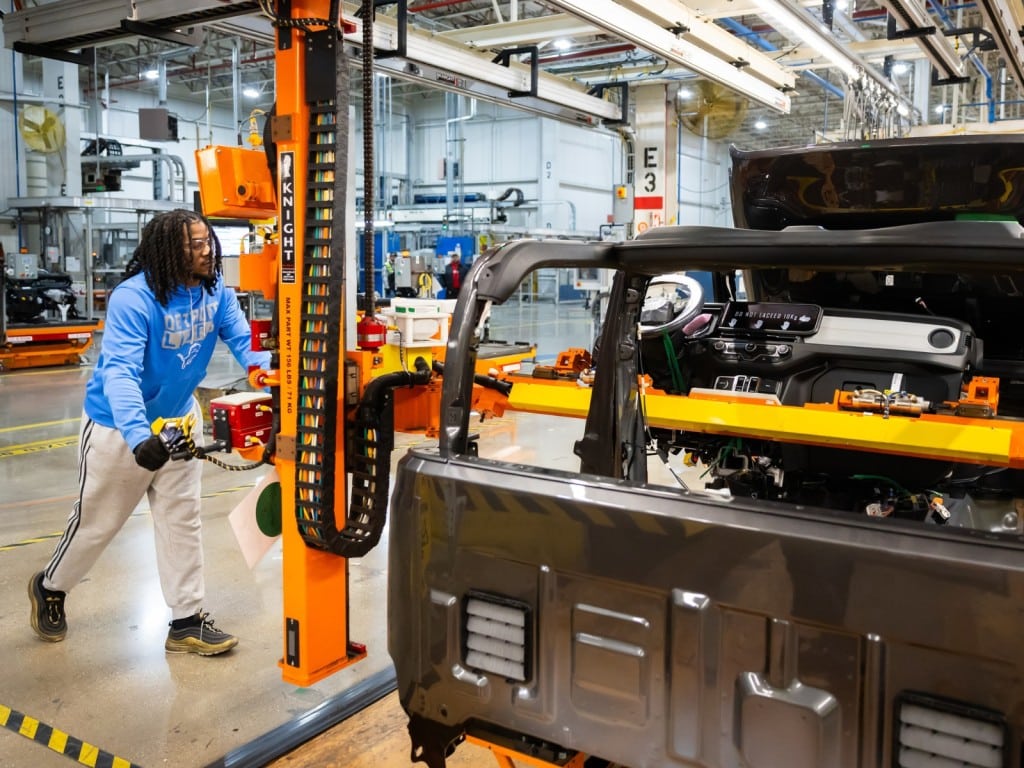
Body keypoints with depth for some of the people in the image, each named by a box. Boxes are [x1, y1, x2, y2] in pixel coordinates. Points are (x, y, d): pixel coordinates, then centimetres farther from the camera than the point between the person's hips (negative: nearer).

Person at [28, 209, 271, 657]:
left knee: (182, 519, 8)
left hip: (178, 419, 6)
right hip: (118, 426, -5)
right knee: (97, 520, 12)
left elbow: (244, 341, -16)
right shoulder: (134, 298, -30)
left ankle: (187, 621, 18)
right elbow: (119, 372, -38)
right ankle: (50, 588, 42)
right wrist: (139, 436, -51)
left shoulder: (215, 291, -11)